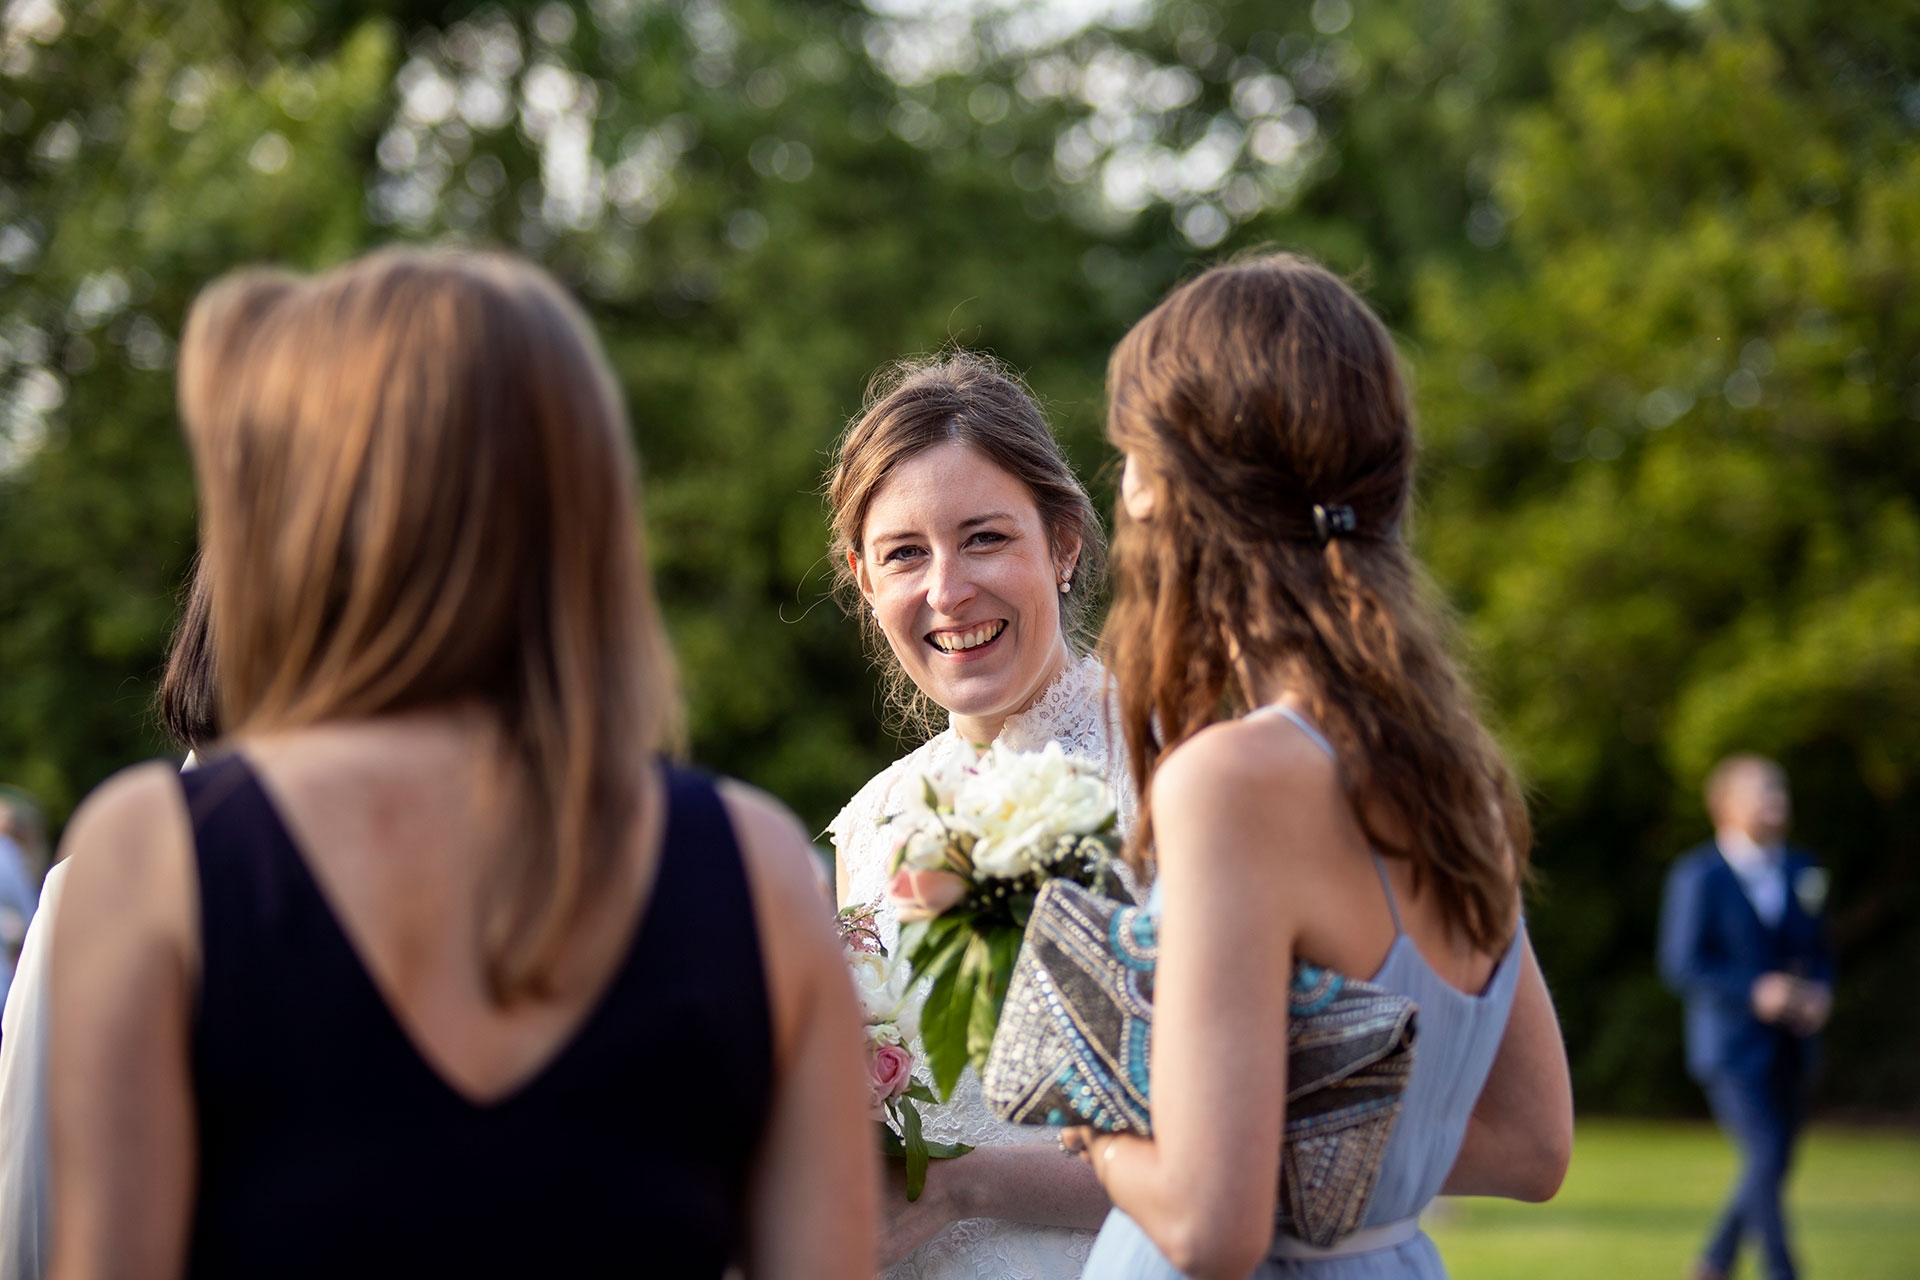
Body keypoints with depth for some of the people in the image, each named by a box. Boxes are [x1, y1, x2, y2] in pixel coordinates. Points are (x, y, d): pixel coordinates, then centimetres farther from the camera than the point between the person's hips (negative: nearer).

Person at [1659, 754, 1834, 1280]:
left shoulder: (1802, 871, 11)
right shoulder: (1697, 876, -6)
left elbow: (1820, 950, 17)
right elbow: (1681, 964, -10)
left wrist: (1820, 990, -6)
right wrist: (1754, 992, -21)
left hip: (1790, 1049, 6)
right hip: (1730, 1045, -6)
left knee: (1772, 1167, 8)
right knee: (1765, 1159, -15)